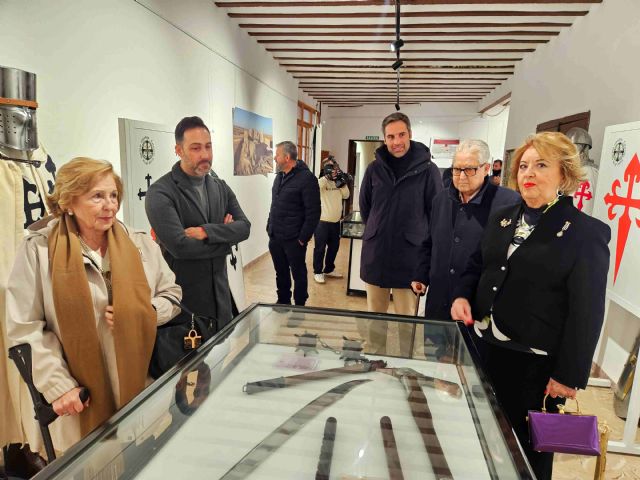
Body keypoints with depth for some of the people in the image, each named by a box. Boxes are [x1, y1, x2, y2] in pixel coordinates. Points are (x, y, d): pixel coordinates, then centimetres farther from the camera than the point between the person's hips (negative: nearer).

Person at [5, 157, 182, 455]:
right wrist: (57, 386, -11)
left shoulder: (140, 245, 1)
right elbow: (25, 327, -6)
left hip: (139, 385, 2)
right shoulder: (38, 250, -7)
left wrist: (142, 313, -11)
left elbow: (172, 294, 9)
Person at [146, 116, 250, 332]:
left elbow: (244, 227, -3)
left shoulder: (220, 187, 6)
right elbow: (179, 246, -24)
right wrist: (225, 236, -10)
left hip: (220, 292, 6)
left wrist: (207, 231, -20)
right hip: (184, 296, -5)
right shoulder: (160, 193, -14)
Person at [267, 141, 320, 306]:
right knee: (281, 273, 18)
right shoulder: (279, 176, 11)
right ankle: (283, 303, 34)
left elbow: (313, 212, -15)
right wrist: (270, 227, 11)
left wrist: (303, 238, -15)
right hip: (275, 238, 7)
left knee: (298, 274, 8)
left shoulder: (306, 178, -13)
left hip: (293, 240, -7)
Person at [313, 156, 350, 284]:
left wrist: (343, 182, -6)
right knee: (320, 248, 1)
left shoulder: (338, 182, 10)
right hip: (322, 221, -7)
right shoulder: (322, 181, -9)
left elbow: (346, 195, 7)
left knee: (334, 247, 16)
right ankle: (317, 272, 13)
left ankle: (329, 270, 32)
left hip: (335, 221, 7)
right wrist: (327, 175, -28)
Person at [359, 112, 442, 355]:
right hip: (375, 255, 3)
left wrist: (416, 237, 4)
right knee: (373, 319, 15)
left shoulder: (427, 169, -6)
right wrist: (378, 234, 12)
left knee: (407, 321, 8)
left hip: (410, 257, -3)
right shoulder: (375, 168, 1)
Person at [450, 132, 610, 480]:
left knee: (526, 447, 14)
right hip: (484, 346, 6)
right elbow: (476, 265, 16)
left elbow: (586, 314, -13)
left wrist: (569, 374, -13)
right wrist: (463, 295, -4)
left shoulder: (586, 234, -11)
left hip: (535, 363, -5)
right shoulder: (502, 219, 7)